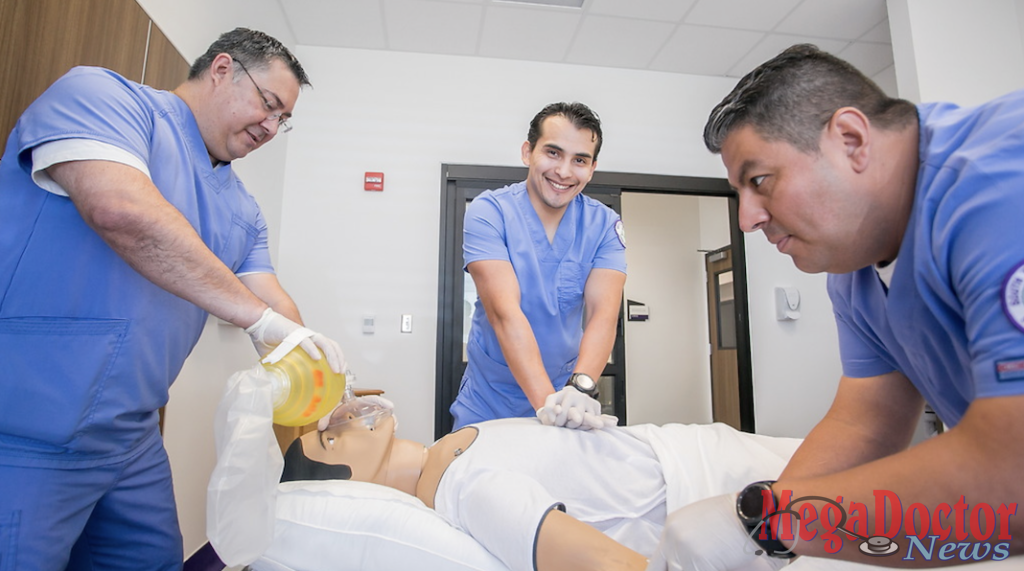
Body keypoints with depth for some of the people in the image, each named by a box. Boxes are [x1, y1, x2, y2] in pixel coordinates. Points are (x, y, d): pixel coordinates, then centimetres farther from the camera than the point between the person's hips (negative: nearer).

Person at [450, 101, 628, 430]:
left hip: (566, 397, 2)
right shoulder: (488, 212, -16)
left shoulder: (604, 225, -7)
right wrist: (547, 403, -37)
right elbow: (505, 312, -27)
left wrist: (580, 388, -37)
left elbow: (603, 313, -20)